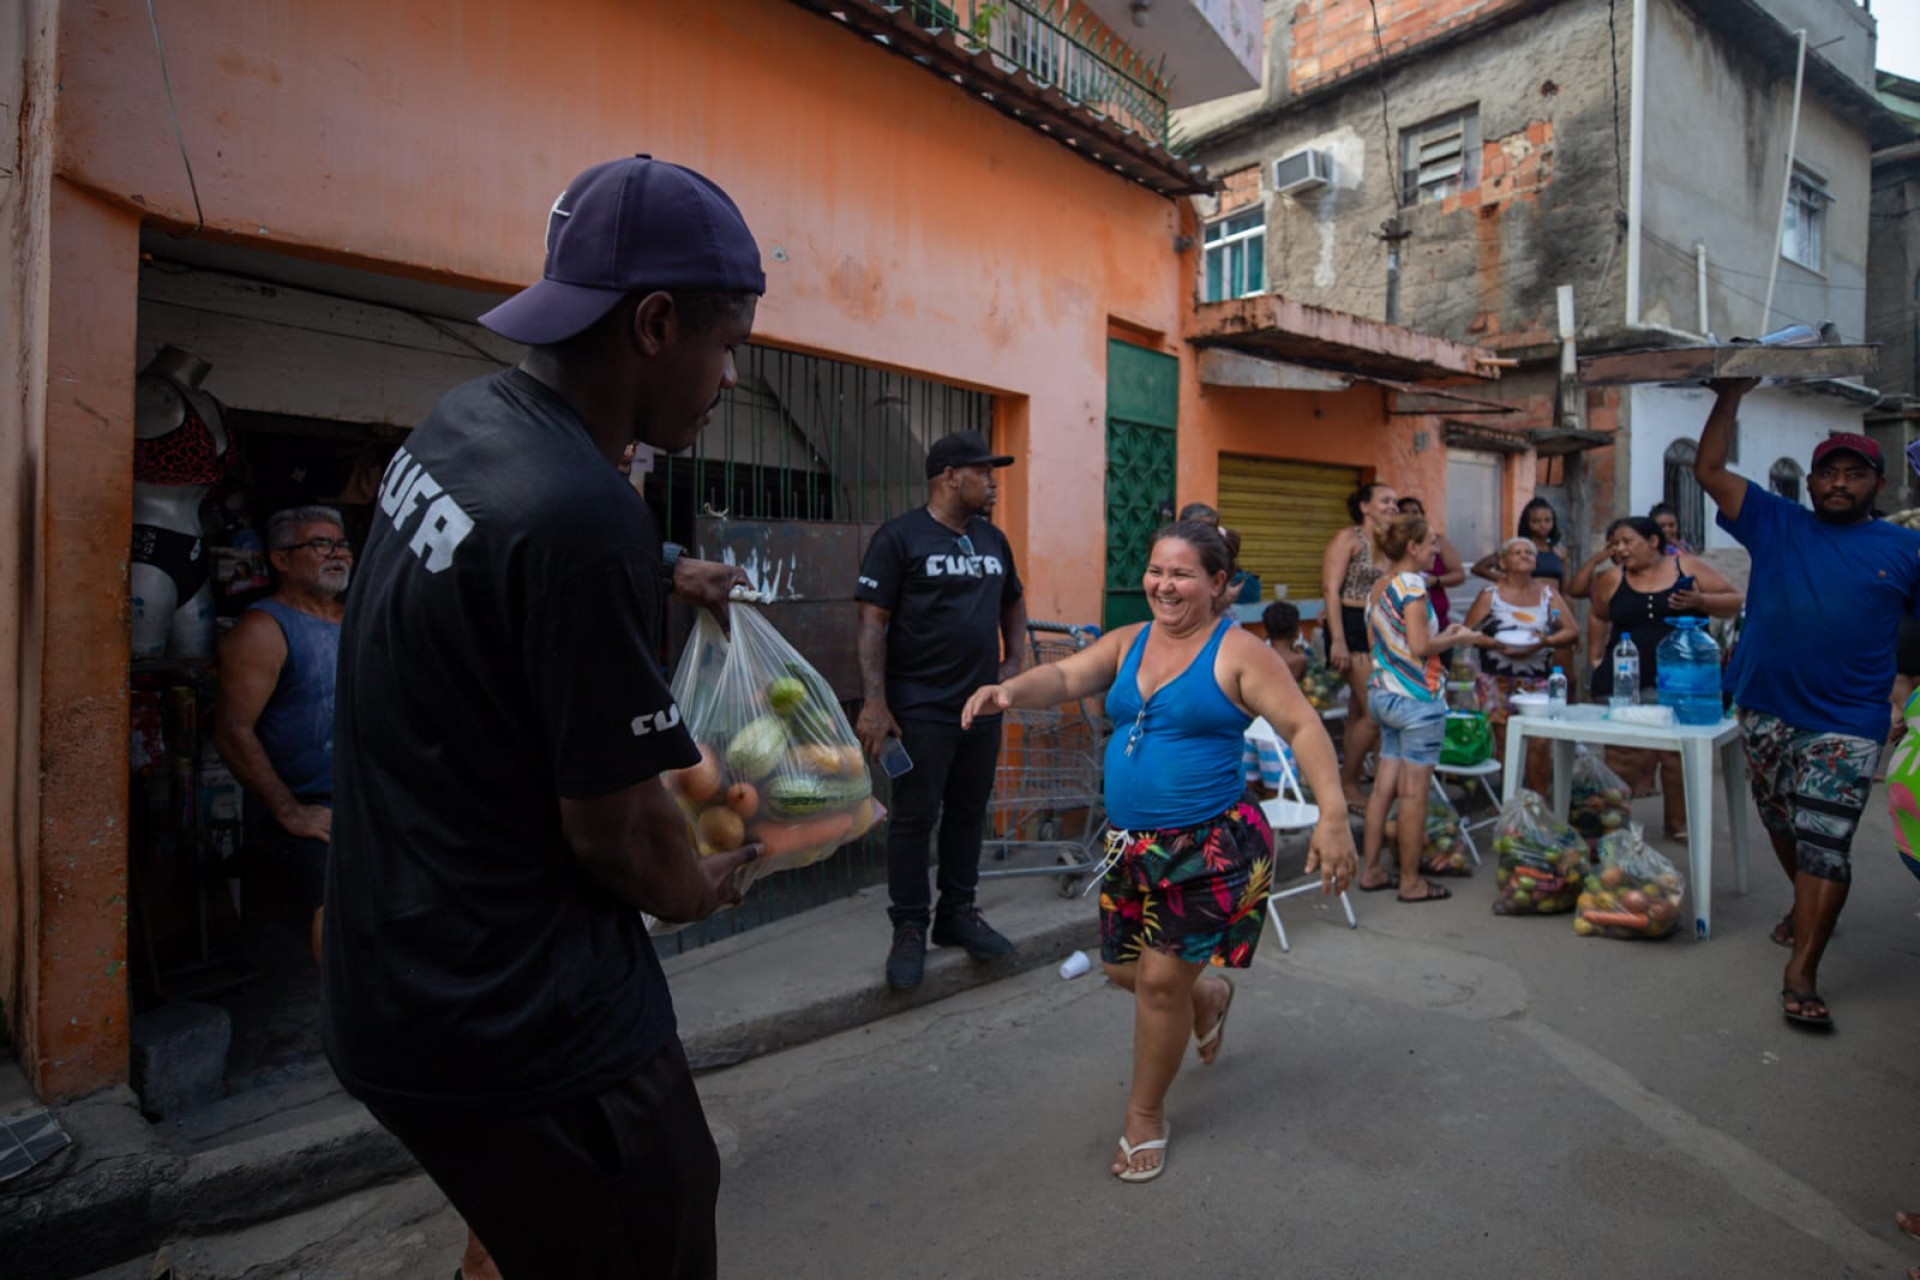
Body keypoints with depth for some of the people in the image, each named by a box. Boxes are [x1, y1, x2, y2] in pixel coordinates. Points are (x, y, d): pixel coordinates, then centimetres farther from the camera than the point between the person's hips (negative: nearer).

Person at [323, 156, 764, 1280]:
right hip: (525, 1033, -9)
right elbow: (617, 829, -21)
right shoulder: (586, 518, -29)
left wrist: (663, 570, 16)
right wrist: (704, 886, -1)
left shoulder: (461, 421, 0)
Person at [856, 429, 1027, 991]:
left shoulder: (993, 539, 12)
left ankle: (957, 913, 29)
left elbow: (1013, 603, 26)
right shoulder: (899, 537, -7)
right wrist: (875, 702, -20)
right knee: (915, 818, 2)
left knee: (968, 812, 14)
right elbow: (873, 622, -13)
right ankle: (909, 929, 16)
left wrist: (1013, 662, 11)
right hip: (921, 709, -6)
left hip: (983, 705, 6)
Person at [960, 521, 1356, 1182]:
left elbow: (1303, 727, -15)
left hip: (1211, 846, -6)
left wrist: (1332, 815, -26)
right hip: (1132, 843, 6)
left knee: (1161, 979, 0)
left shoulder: (1238, 652, -10)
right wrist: (1013, 690, -26)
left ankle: (1146, 1117, 26)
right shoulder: (1127, 643, 6)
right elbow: (1066, 676, -4)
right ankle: (1210, 996, 50)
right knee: (1125, 969, 16)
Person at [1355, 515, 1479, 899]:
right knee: (1413, 794, 0)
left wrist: (1441, 635, 18)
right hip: (1417, 699, -8)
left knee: (1384, 786, 12)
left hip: (1383, 694, 8)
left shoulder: (1379, 587, 11)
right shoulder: (1411, 585, -14)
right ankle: (1411, 882, 10)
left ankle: (1371, 870, 18)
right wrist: (1457, 638, -3)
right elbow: (1420, 646, -20)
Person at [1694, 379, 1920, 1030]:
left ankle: (1801, 976, -4)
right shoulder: (1775, 524, 5)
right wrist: (1730, 396, -5)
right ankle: (1807, 906, 44)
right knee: (1782, 825, 18)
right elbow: (1709, 470, -1)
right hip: (1765, 710, 2)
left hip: (1846, 725, -2)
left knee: (1824, 843, -7)